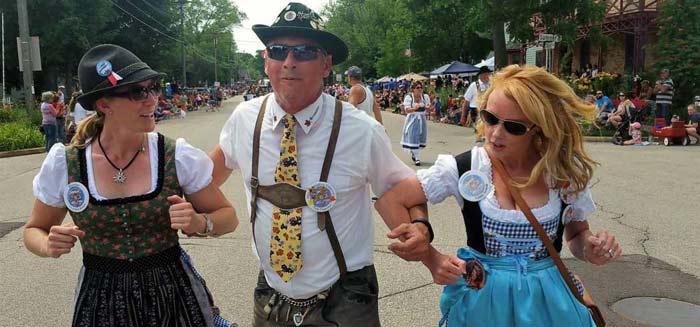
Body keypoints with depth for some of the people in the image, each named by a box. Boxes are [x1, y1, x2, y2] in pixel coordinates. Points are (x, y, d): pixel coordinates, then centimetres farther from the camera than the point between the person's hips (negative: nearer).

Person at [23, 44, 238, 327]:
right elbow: (34, 230, 6)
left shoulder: (178, 157, -12)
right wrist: (49, 246, -16)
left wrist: (199, 223, -24)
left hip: (172, 293, 0)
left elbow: (227, 217, -2)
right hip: (100, 302, 1)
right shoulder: (63, 164, -10)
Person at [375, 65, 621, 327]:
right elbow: (389, 202, -12)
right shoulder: (464, 169, -15)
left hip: (547, 298, 2)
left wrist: (590, 249, -16)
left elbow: (577, 234, 7)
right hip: (483, 297, -1)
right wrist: (432, 260, -15)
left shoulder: (565, 173, -9)